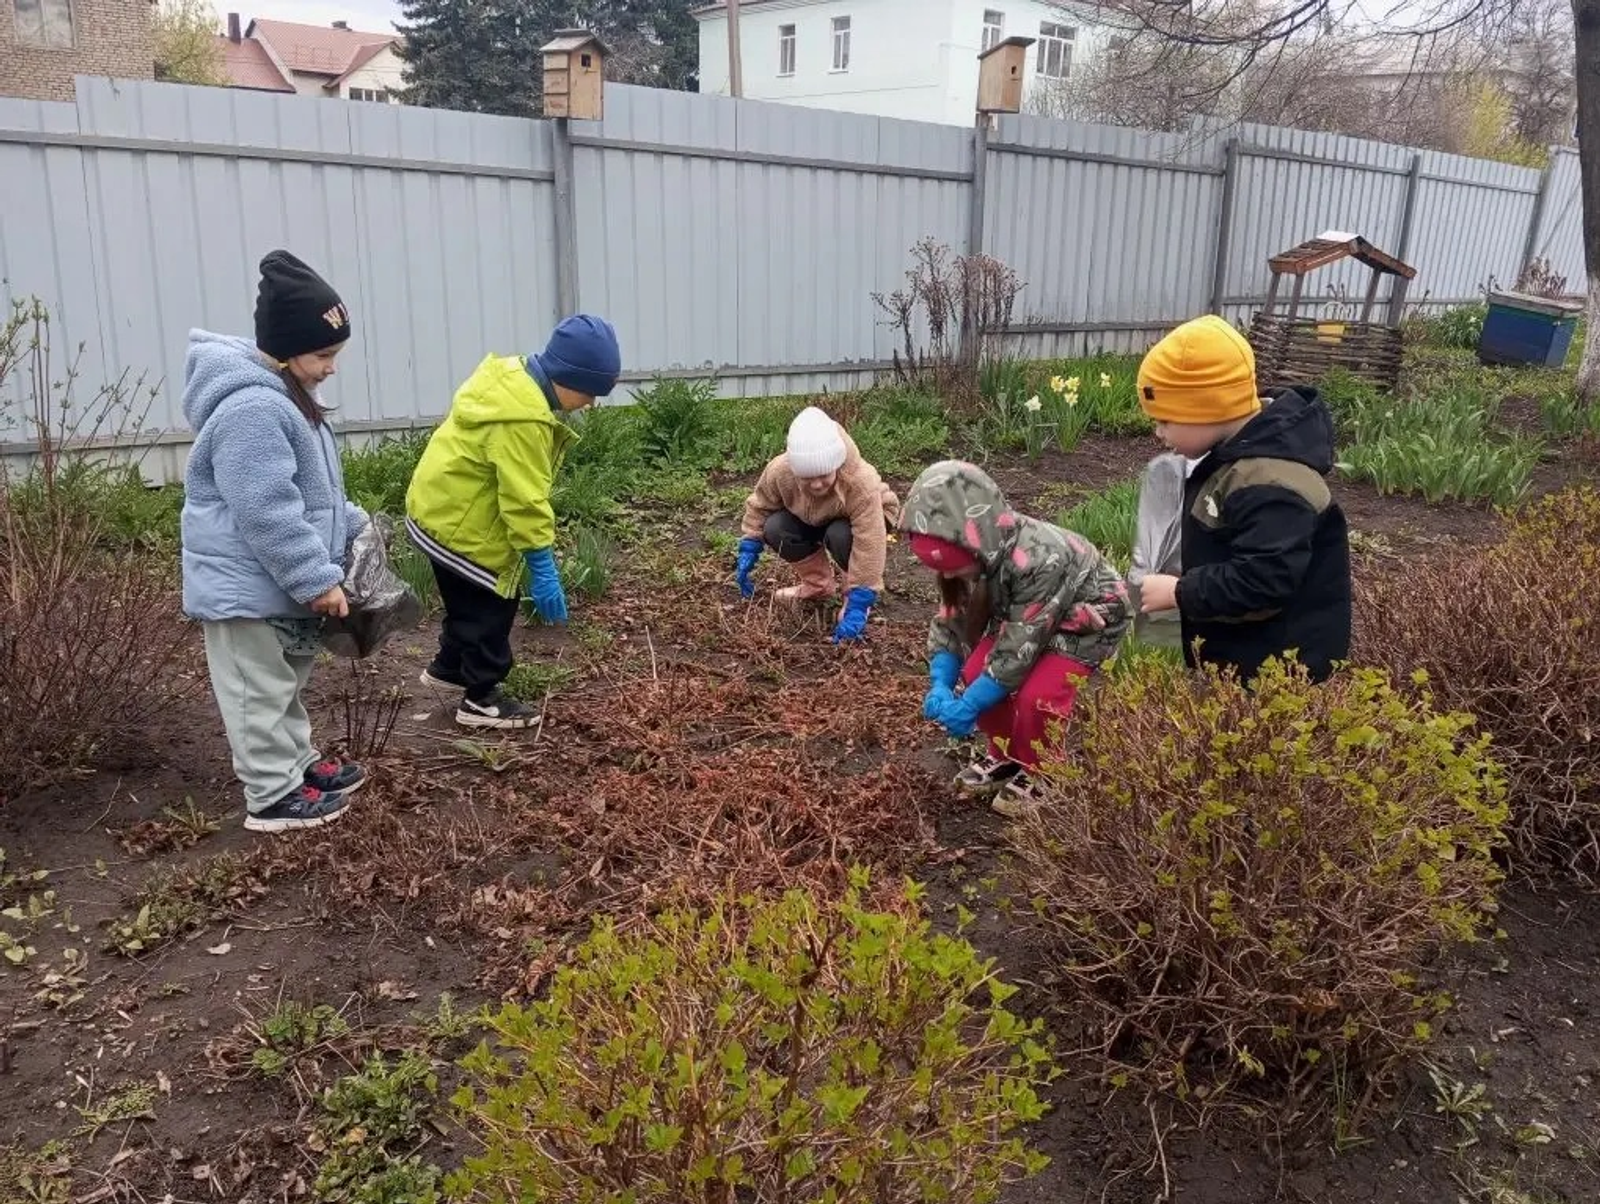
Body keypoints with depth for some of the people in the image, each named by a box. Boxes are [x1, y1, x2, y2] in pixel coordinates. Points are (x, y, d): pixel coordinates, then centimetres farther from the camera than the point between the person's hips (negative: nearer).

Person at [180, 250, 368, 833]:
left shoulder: (279, 394, 10)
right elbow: (269, 513, -29)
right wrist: (318, 579, -24)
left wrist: (352, 524, 13)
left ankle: (297, 764, 37)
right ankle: (273, 796, 13)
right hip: (248, 585, -11)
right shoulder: (252, 409, -27)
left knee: (285, 682, 22)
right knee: (260, 692, 2)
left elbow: (310, 490, 20)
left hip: (276, 583, 11)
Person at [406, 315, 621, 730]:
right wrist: (543, 568, -25)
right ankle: (481, 700, 13)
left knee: (474, 600, 24)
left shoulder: (514, 378, 2)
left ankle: (448, 669, 43)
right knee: (493, 605, 1)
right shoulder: (522, 419, -31)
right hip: (458, 522, -10)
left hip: (444, 507, 10)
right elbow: (525, 500, -30)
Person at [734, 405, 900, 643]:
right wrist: (748, 550, -11)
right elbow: (759, 505, -9)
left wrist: (858, 606, -44)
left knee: (840, 536, -36)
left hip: (868, 519, -4)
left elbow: (868, 547, -43)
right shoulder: (779, 471, -31)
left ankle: (858, 595, -7)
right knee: (775, 529, -21)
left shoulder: (862, 483, -43)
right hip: (813, 519, 4)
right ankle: (818, 584, 4)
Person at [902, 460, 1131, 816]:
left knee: (1036, 696, -24)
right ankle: (1007, 758, 15)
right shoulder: (974, 554, -19)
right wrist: (940, 685, -25)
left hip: (1090, 616, -7)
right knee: (975, 673, -9)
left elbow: (1018, 649, -35)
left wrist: (968, 706, -31)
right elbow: (949, 621, -10)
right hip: (1024, 614, 7)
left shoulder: (1036, 560, -41)